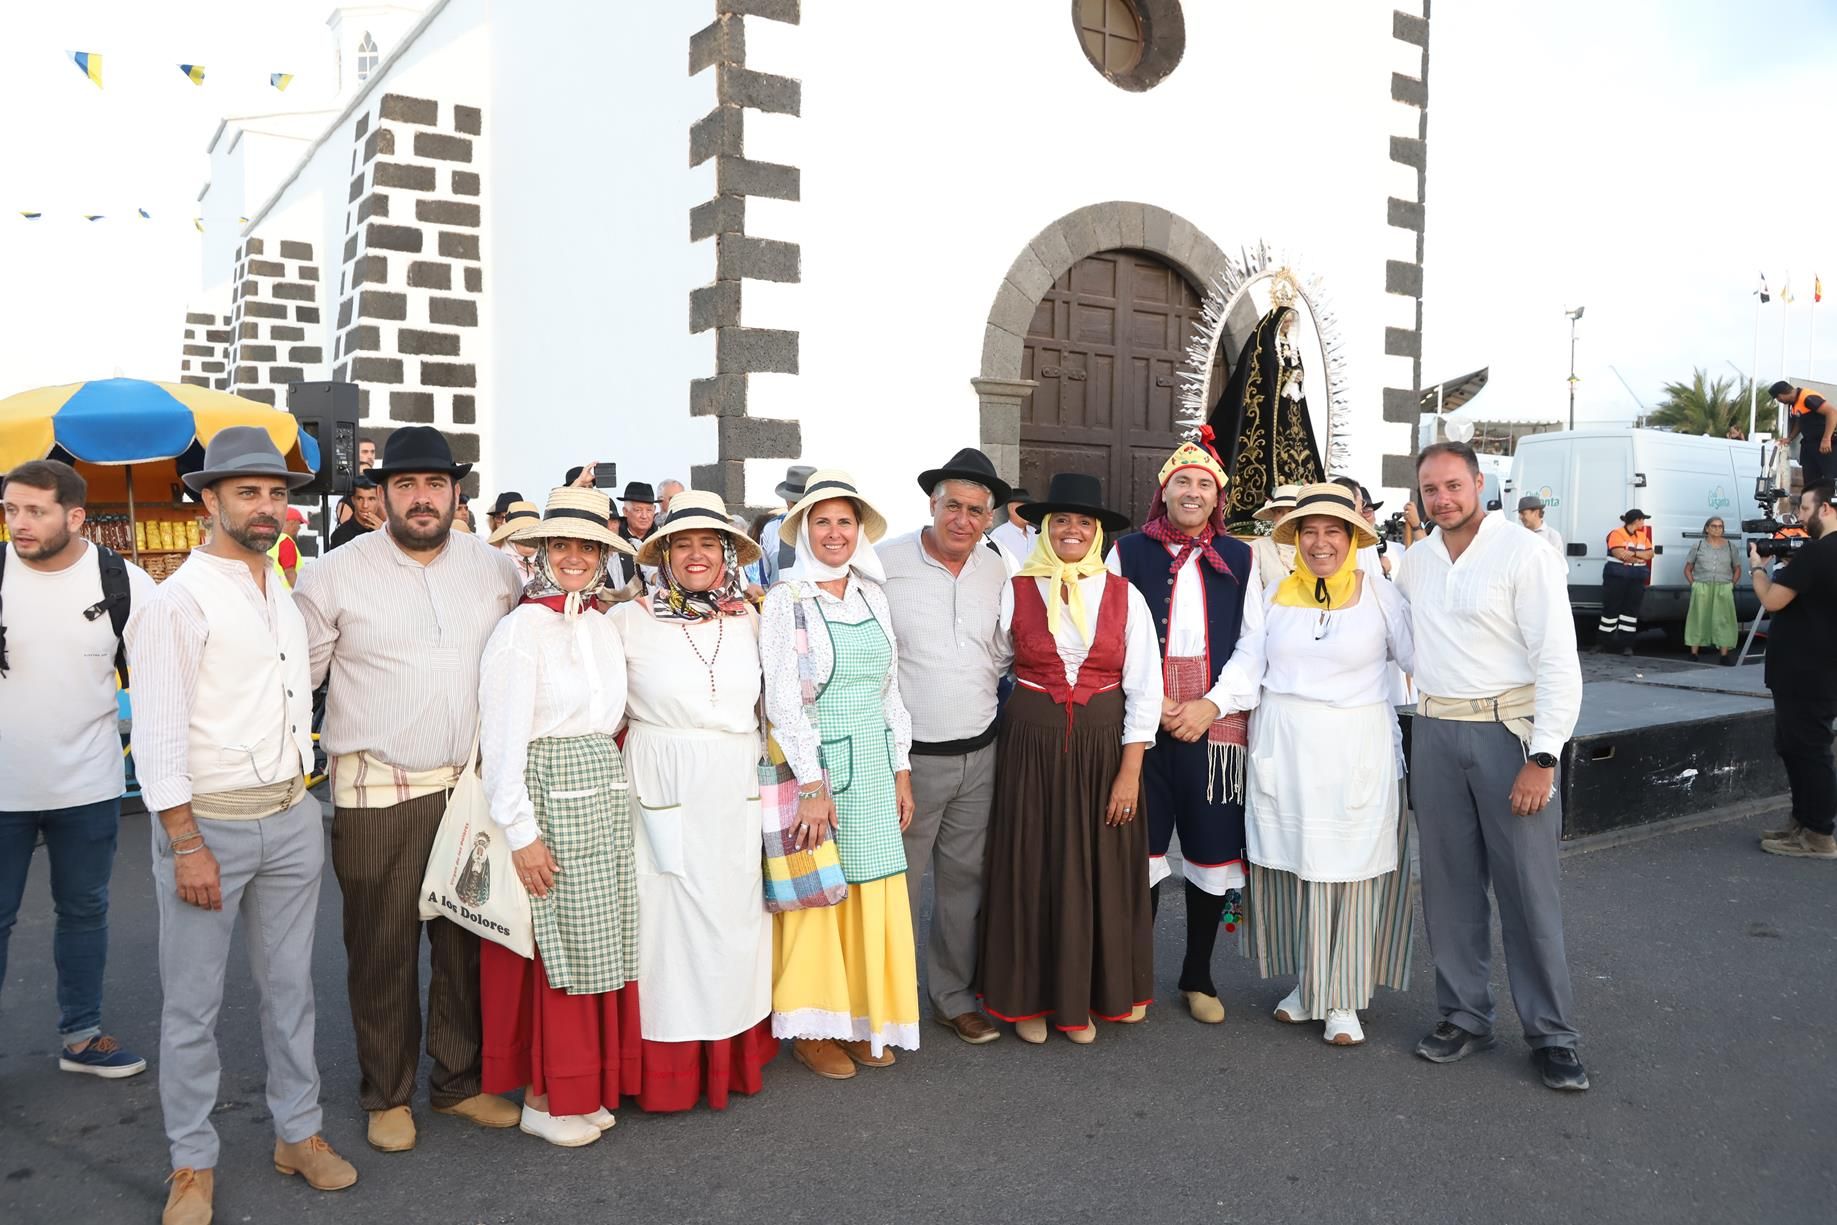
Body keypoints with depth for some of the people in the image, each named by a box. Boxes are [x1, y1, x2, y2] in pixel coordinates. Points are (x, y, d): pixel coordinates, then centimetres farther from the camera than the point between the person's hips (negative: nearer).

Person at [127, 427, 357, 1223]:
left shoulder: (285, 596, 11)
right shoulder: (179, 600, -11)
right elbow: (158, 734, -14)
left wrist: (304, 801, 15)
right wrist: (188, 846, -16)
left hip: (292, 819, 6)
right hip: (208, 823, -6)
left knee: (290, 986, 14)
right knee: (192, 1002, 6)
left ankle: (298, 1133, 27)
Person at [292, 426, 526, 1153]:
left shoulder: (496, 568, 5)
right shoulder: (337, 573, -4)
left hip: (474, 786, 3)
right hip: (377, 793, -3)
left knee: (468, 941, 13)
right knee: (381, 948, 8)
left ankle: (460, 1080, 31)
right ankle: (386, 1094, 27)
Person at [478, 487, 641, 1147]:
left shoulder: (606, 626, 11)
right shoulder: (522, 627, -10)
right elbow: (502, 739, -14)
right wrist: (521, 831, -16)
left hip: (606, 792, 7)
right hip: (547, 795, -7)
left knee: (598, 943, 12)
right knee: (554, 943, 2)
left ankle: (584, 1085, 26)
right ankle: (541, 1098, 18)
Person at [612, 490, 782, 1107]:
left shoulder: (748, 617, 6)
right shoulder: (630, 620, -7)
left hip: (737, 792, 4)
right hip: (664, 790, -4)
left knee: (735, 911, 11)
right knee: (671, 913, 2)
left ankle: (735, 1052, 27)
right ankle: (670, 1064, 17)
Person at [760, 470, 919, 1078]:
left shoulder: (872, 595, 9)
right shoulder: (786, 599, -7)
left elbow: (890, 688, 13)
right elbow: (782, 697, -13)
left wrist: (901, 770, 10)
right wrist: (811, 783, -17)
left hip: (873, 761, 5)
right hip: (814, 759, -5)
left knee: (872, 894, 8)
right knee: (817, 891, 3)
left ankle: (862, 1019, 24)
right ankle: (811, 1028, 18)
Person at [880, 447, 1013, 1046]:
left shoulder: (995, 569, 6)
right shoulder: (886, 563, -10)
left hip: (978, 753, 5)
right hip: (909, 754, -5)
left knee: (964, 882, 14)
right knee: (898, 886, 3)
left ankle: (953, 997, 30)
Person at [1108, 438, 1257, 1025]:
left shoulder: (1239, 559, 10)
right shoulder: (1128, 552, 6)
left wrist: (1211, 706, -7)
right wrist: (1154, 701, -8)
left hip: (1215, 725, 1)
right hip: (1140, 723, -1)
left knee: (1212, 849, 6)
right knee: (1141, 847, 1)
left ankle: (1199, 974, 22)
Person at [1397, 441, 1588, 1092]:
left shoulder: (1525, 553, -9)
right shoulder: (1415, 561, 9)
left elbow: (1558, 661, -12)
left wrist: (1543, 758, -17)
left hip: (1509, 730, -5)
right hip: (1435, 733, 5)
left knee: (1530, 888, 0)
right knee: (1449, 884, 11)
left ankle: (1551, 1033, 14)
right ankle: (1465, 1016, 25)